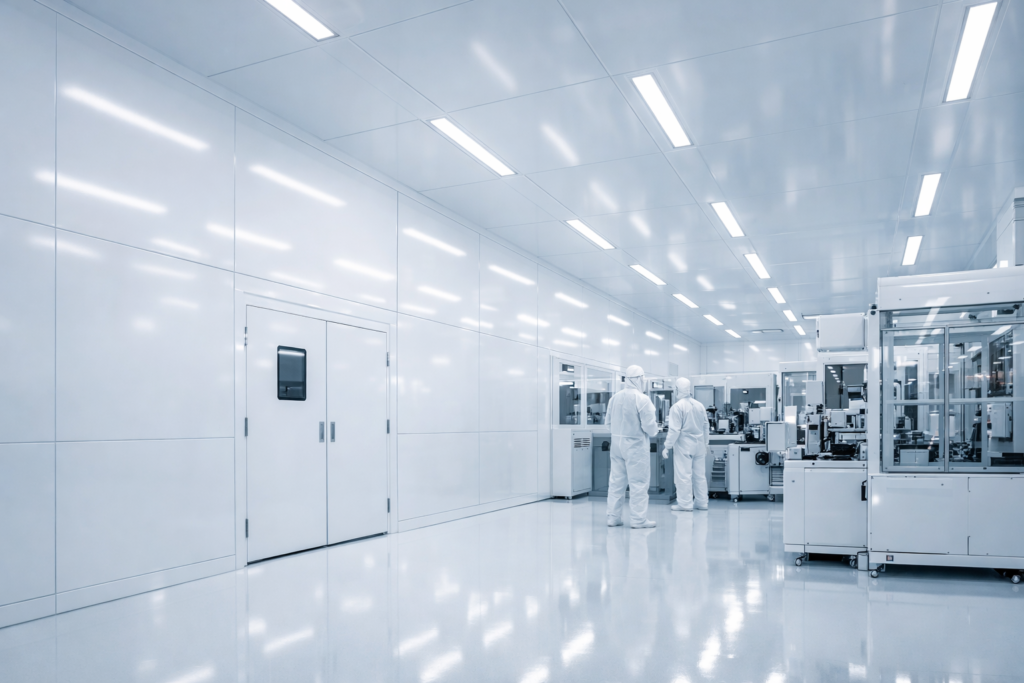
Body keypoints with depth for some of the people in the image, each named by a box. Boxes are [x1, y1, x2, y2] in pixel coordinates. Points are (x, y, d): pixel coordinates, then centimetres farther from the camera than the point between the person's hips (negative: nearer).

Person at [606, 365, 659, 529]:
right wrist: (654, 431, 7)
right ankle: (638, 519, 6)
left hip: (617, 443, 6)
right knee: (638, 482, 2)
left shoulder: (614, 398, 2)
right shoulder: (642, 399, -15)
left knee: (616, 481, 11)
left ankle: (613, 517, 17)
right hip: (636, 444, -6)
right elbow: (649, 425, -14)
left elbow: (608, 423, 7)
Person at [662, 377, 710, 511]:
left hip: (684, 446, -6)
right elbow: (706, 427, 11)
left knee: (684, 475, 0)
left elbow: (674, 430, -15)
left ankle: (685, 504, 3)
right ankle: (702, 503, 18)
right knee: (699, 475, 12)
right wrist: (705, 443, 22)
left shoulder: (677, 407, -13)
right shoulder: (700, 405, 4)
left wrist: (667, 447, -9)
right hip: (699, 445, 6)